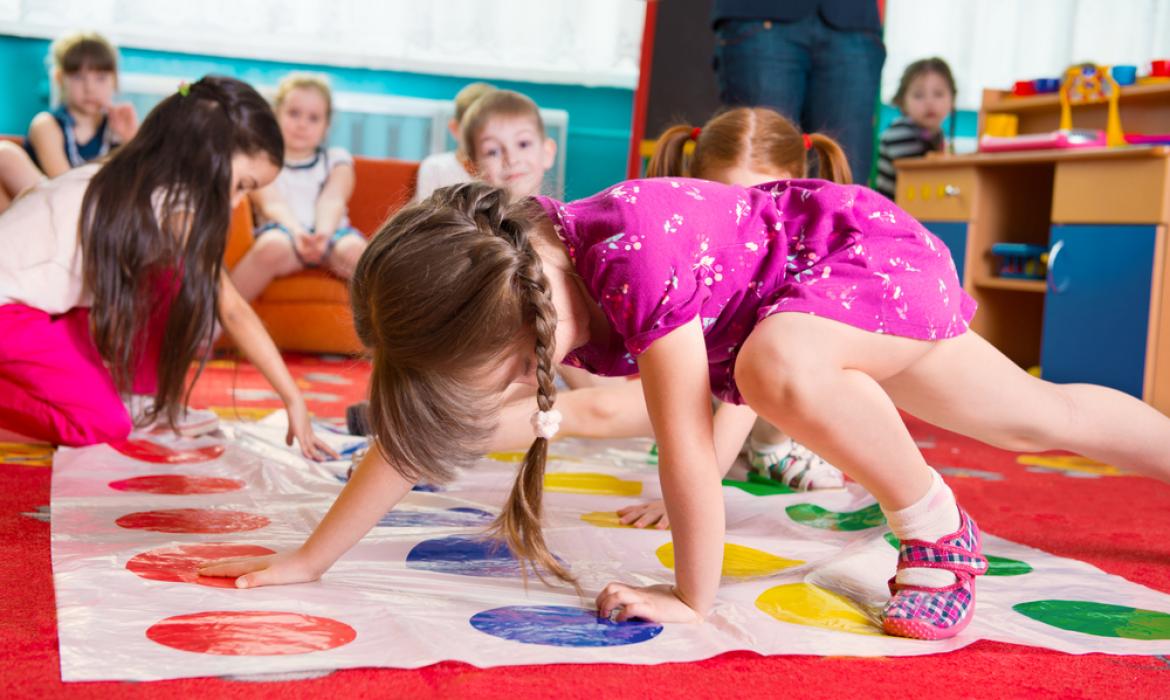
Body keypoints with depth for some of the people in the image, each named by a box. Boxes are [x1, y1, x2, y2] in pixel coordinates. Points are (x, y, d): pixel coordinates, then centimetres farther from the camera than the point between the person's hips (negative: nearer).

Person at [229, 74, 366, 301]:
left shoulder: (337, 159, 23)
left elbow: (332, 201, 2)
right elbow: (271, 205, -2)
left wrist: (323, 234, -22)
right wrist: (297, 232, -25)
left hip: (329, 231, 2)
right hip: (284, 228, -2)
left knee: (354, 250, -34)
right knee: (273, 247, -37)